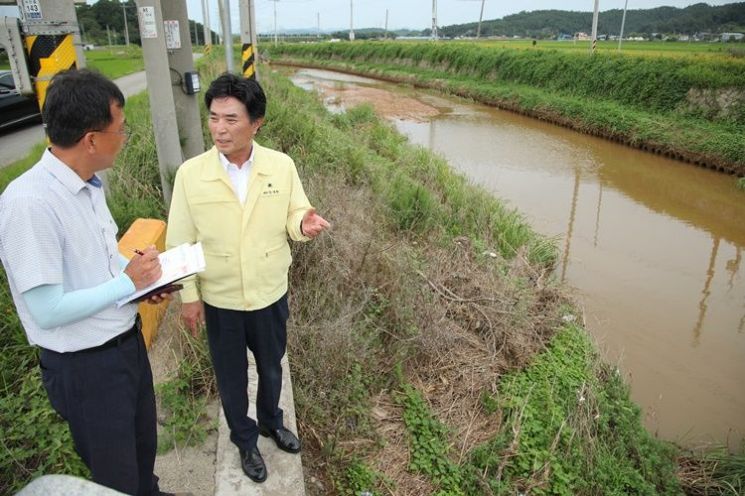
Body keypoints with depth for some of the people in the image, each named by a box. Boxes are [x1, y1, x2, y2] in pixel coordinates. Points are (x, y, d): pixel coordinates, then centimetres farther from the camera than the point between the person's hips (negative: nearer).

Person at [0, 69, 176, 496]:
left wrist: (142, 275, -3)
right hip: (86, 367, -7)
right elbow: (48, 311, -27)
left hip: (129, 341, 8)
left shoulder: (90, 182, -2)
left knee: (144, 447, 29)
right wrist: (128, 283, -19)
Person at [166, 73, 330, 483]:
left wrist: (304, 224, -28)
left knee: (271, 368, 24)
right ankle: (245, 441, 47)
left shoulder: (282, 166, -13)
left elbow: (293, 218, -4)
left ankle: (271, 422, 54)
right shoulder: (190, 173, -15)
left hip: (271, 295, 1)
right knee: (231, 377, 19)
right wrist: (189, 296, -5)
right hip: (220, 301, -1)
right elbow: (180, 241, -7)